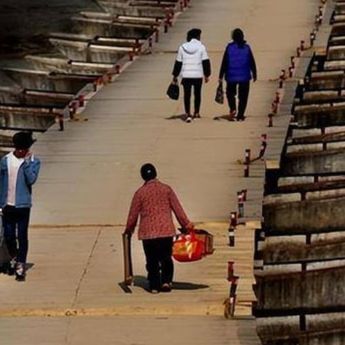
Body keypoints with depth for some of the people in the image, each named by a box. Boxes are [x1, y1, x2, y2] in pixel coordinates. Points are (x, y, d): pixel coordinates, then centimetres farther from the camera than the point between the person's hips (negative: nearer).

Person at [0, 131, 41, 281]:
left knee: (22, 236, -2)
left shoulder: (33, 162, -2)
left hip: (23, 205, -3)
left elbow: (31, 179, -17)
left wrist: (27, 162, -18)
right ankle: (14, 258, 34)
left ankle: (20, 267, 3)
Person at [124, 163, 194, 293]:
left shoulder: (140, 192, -2)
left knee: (152, 260, 8)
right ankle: (166, 281, 1)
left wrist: (129, 229, 18)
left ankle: (154, 285, 8)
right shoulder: (166, 189, 1)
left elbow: (133, 214, 3)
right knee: (166, 258, 12)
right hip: (166, 230, 1)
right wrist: (186, 224, 9)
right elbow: (177, 209, 2)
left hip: (147, 232, -1)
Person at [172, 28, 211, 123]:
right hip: (198, 75, -1)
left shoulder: (182, 47, 3)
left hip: (186, 75, 1)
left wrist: (175, 76, 13)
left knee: (187, 94, 1)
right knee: (197, 94, 15)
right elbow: (206, 62, -3)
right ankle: (196, 112, 25)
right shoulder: (201, 47, -3)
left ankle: (187, 114, -10)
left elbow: (178, 63, 7)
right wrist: (207, 75, 5)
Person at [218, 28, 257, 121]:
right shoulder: (246, 47, -1)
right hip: (244, 76, 1)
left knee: (230, 93, 16)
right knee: (243, 96, 9)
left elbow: (224, 63, -4)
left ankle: (232, 109, -8)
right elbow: (252, 62, 3)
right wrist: (254, 75, 15)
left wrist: (221, 76, 0)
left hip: (231, 76, -1)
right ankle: (240, 116, 6)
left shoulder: (229, 47, -5)